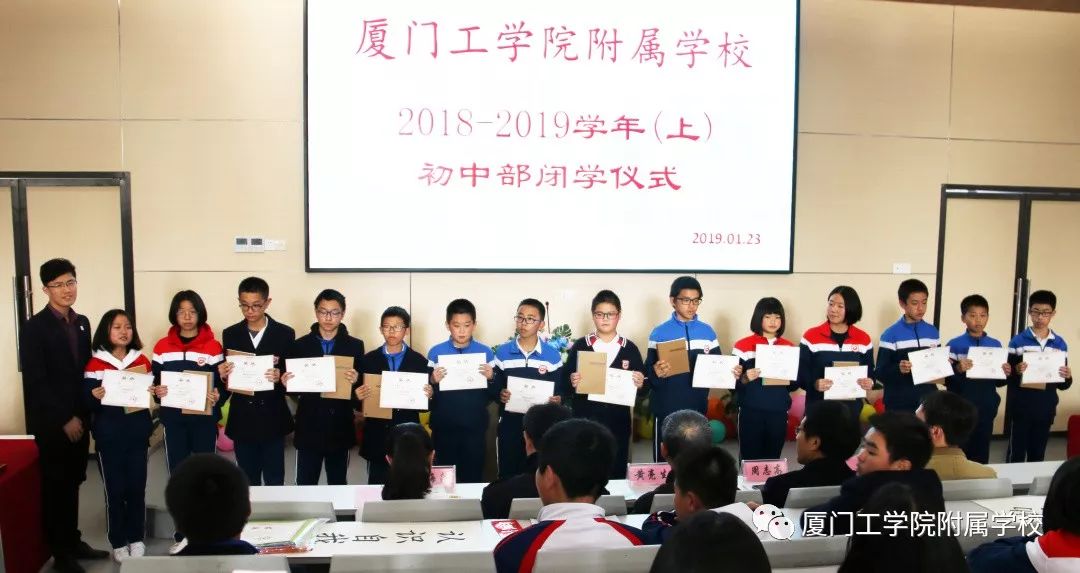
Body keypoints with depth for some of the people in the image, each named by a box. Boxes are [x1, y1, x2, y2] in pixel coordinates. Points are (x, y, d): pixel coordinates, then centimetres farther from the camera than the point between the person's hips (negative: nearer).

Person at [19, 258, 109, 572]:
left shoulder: (82, 323, 9)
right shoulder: (34, 327, -11)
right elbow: (34, 382, -15)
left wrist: (83, 414, 5)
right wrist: (64, 419, -15)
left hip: (78, 420, 6)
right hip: (52, 424, -6)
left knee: (72, 485, 16)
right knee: (55, 488, 6)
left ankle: (73, 542, 29)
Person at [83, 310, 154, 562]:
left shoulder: (142, 361, 5)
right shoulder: (95, 364, -3)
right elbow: (87, 404, -3)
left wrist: (154, 392, -10)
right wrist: (94, 396, -24)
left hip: (137, 434, 2)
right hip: (108, 437, -2)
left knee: (137, 488, 8)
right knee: (114, 490, 4)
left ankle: (136, 538, 21)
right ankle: (118, 542, 17)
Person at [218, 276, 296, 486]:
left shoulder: (285, 334, -3)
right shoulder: (230, 334, 4)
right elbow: (227, 377, 5)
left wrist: (280, 377, -23)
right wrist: (223, 374, -17)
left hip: (273, 419, -2)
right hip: (242, 419, 2)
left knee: (274, 480, 5)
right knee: (247, 480, 13)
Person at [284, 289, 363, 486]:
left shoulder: (355, 346, 1)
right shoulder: (300, 345, 3)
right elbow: (295, 388, 6)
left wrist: (355, 381, -21)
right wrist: (287, 383, -15)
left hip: (340, 428, 0)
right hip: (309, 428, 0)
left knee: (338, 485, 11)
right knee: (305, 486, 5)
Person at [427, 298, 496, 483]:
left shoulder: (486, 353, 0)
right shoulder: (436, 352, 1)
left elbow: (492, 395, 1)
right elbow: (429, 394, 1)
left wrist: (491, 378, -17)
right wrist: (433, 382, -18)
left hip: (475, 427, 0)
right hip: (444, 427, 0)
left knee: (473, 478, 5)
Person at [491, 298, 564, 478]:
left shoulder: (553, 355, 2)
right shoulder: (502, 352, 4)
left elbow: (559, 391, 5)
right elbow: (493, 387, 6)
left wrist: (558, 400, -16)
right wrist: (500, 395, -15)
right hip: (510, 425, 1)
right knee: (507, 476, 6)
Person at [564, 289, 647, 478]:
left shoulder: (630, 349, 5)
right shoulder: (580, 346, 3)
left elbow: (641, 387, 7)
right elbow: (565, 382, 3)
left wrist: (640, 384, -14)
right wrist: (572, 382, -18)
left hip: (617, 423, 1)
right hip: (584, 422, -1)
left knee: (616, 474, 6)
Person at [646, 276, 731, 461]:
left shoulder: (707, 332, 7)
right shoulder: (660, 333, -4)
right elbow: (649, 374, -8)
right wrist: (656, 373, -30)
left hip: (697, 408, 3)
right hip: (666, 409, -3)